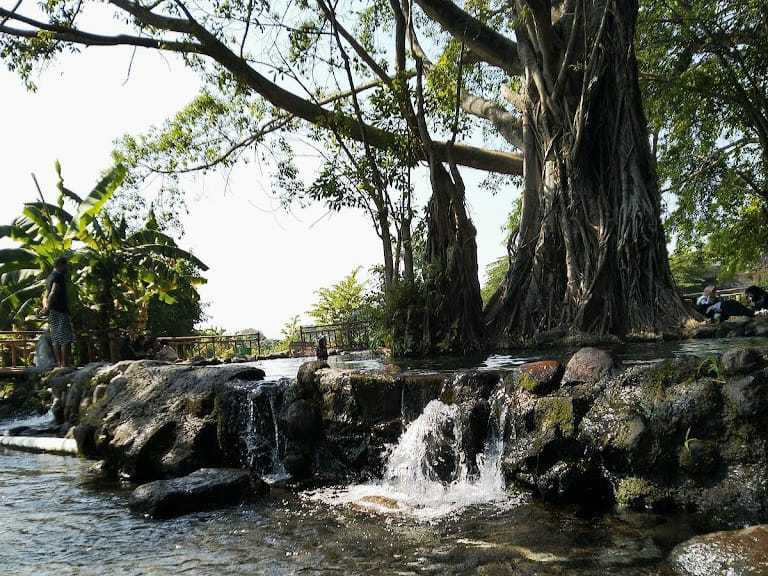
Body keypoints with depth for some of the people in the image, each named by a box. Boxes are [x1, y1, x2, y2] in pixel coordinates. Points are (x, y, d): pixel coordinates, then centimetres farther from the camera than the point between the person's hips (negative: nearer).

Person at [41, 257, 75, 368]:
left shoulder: (50, 276, 23)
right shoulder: (60, 276, -8)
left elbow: (45, 296, 18)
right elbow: (53, 293, -20)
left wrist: (45, 306, 1)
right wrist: (48, 308, -21)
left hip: (52, 313, 9)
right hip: (60, 311, -9)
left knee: (56, 338, 7)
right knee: (66, 338, -9)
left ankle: (59, 362, 7)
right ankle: (65, 363, -13)